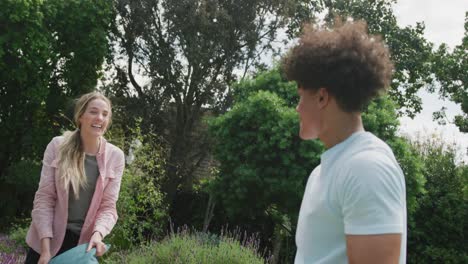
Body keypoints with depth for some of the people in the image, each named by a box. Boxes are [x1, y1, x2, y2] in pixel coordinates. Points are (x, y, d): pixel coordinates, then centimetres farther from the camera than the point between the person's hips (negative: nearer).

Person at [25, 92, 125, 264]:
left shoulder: (115, 156, -6)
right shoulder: (58, 146, -9)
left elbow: (108, 206, -7)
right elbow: (44, 198, -10)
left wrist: (98, 233, -26)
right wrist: (46, 248, -17)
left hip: (84, 243, 1)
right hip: (48, 240, 0)